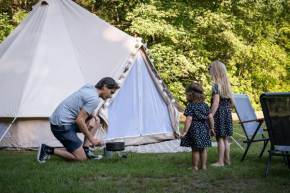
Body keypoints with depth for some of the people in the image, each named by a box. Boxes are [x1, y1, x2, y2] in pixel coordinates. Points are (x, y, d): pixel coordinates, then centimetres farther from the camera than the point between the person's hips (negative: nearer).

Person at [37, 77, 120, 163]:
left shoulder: (89, 88, 9)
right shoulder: (94, 99, -19)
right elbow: (79, 120, -23)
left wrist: (93, 118, 3)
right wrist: (91, 139, -14)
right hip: (62, 126, -10)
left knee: (96, 121, 14)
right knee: (81, 158, -5)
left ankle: (85, 151, 10)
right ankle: (47, 150, -4)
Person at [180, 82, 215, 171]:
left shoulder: (190, 106, -12)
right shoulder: (205, 105, 5)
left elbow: (189, 120, -19)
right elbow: (210, 117, 4)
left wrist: (185, 132, -19)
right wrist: (211, 128, 14)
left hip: (194, 129, -6)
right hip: (204, 129, 6)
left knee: (195, 149, 4)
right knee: (202, 149, 15)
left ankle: (195, 166, 11)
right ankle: (204, 165, 21)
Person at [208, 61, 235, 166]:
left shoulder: (216, 85, -13)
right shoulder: (227, 85, 10)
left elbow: (216, 103, -21)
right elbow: (232, 103, 12)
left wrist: (210, 116, -20)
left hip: (219, 114, -8)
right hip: (227, 114, 8)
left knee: (219, 138, -2)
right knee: (225, 138, 15)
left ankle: (220, 161, 3)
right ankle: (227, 159, 22)